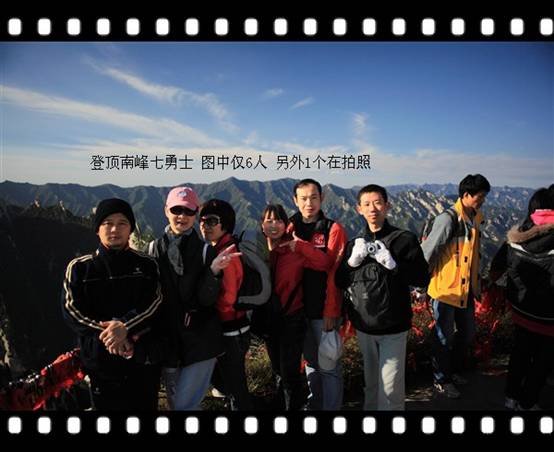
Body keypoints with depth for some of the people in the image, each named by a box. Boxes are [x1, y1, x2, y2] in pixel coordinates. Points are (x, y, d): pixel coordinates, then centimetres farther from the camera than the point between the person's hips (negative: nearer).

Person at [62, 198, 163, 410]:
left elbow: (153, 303, -8)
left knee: (145, 406, 12)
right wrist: (107, 336, -18)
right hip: (101, 360, 0)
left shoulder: (146, 265, 2)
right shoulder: (79, 268, 2)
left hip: (143, 358, 0)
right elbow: (72, 310, -6)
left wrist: (125, 326, -25)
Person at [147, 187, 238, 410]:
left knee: (185, 404, -1)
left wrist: (214, 270, -27)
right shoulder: (154, 249, 1)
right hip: (167, 340, 3)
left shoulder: (205, 250, -6)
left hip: (200, 340, -3)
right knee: (175, 402, 18)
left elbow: (207, 299, -13)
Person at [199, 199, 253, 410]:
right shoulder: (217, 250, 7)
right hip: (224, 329, 9)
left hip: (230, 333, -9)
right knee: (220, 381, 26)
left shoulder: (225, 254, -22)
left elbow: (225, 300, -25)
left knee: (235, 388, 8)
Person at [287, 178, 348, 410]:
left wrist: (331, 311, -14)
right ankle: (314, 405, 34)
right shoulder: (291, 229, 6)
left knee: (328, 366, 4)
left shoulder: (333, 230, -7)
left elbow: (335, 274, -11)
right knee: (311, 363, 19)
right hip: (299, 309, 5)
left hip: (324, 311, -4)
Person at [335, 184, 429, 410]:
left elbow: (423, 279, -11)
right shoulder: (355, 243, 5)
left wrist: (393, 264, -23)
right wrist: (353, 261, -13)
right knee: (370, 381, 18)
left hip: (393, 326, -3)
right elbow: (339, 282, 4)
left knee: (390, 386, 0)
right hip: (363, 325, 4)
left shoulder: (404, 239, -6)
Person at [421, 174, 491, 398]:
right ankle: (441, 380, 27)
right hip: (445, 288, -8)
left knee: (467, 333, 20)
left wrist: (477, 285, 21)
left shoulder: (475, 219, 8)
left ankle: (455, 371, 42)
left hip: (466, 289, 8)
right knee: (445, 336, 7)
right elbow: (428, 251, -20)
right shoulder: (448, 218, -19)